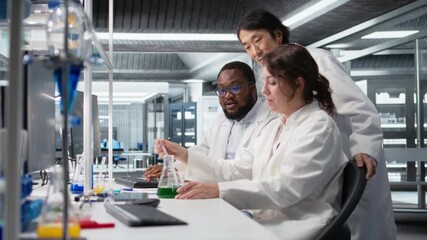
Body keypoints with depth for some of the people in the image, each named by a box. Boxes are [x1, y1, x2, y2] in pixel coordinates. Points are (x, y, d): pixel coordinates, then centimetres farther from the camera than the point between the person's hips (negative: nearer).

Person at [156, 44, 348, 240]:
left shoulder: (319, 126, -10)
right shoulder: (274, 127, 17)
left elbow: (286, 188, -21)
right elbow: (237, 170, 11)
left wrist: (219, 190, -29)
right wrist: (185, 155, 2)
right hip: (267, 224, 7)